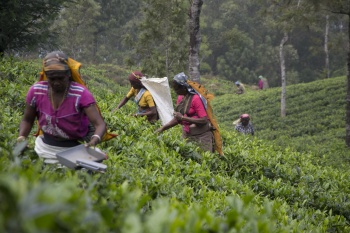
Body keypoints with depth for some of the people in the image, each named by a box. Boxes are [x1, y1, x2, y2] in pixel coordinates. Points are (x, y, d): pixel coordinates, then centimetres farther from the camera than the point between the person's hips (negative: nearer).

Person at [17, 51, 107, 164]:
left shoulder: (81, 94, -22)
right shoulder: (36, 91, -12)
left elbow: (100, 124, -27)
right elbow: (27, 120, 4)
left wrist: (94, 140, -48)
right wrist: (21, 137, -16)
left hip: (74, 149, -3)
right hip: (45, 147, 3)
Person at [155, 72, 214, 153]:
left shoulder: (195, 98, -16)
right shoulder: (180, 97, 6)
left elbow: (204, 120, -19)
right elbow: (178, 119, 14)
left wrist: (183, 117, -19)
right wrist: (163, 128, 3)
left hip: (200, 136, -7)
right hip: (187, 135, 7)